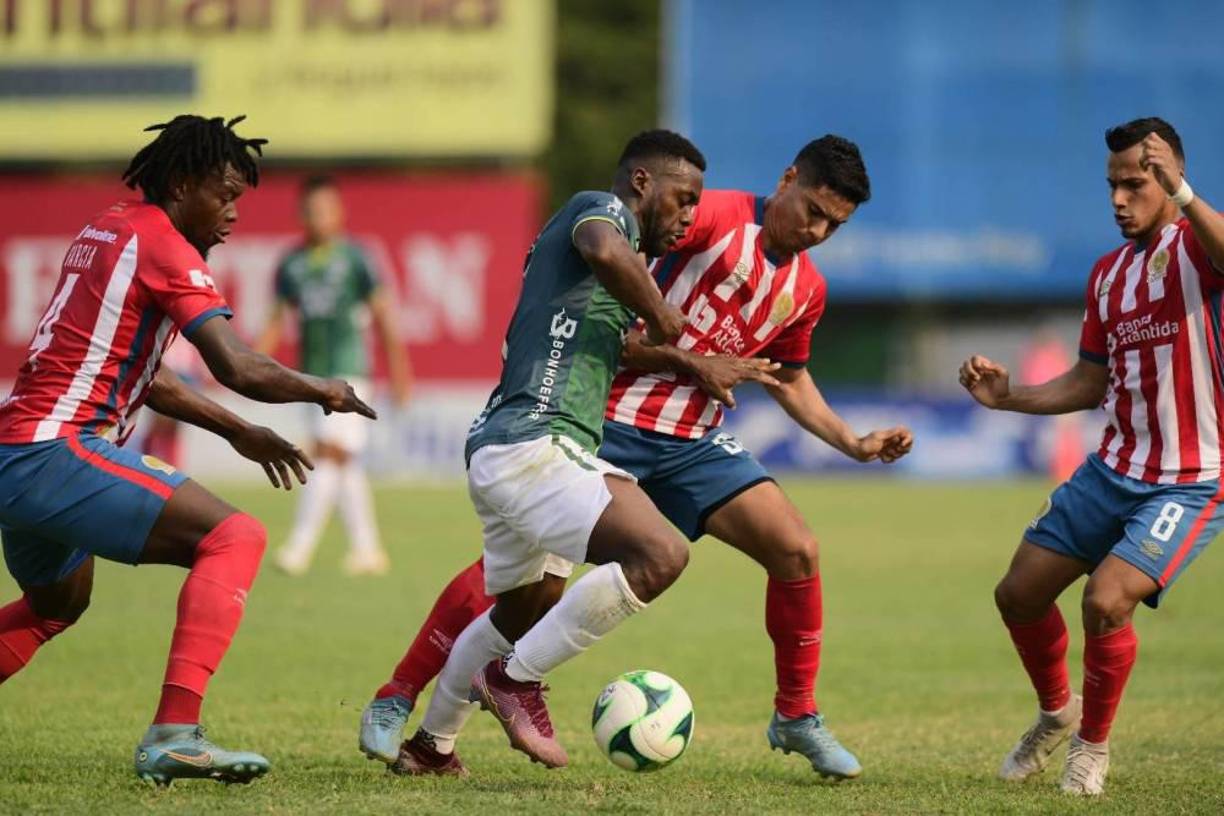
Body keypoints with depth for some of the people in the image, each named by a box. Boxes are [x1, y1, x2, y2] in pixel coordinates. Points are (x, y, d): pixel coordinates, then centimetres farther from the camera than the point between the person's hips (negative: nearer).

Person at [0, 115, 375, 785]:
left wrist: (238, 432, 31)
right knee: (234, 538, -16)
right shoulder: (161, 243, -8)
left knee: (58, 603, 33)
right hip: (59, 453, -10)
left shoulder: (107, 231, 21)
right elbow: (239, 369, -16)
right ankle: (173, 733, -29)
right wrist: (322, 391, 1)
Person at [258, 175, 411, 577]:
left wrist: (398, 371, 1)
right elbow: (278, 321, 15)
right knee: (346, 466, 9)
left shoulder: (354, 258, -3)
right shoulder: (291, 265, 9)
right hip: (312, 374, 5)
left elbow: (382, 315, 1)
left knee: (330, 453, -15)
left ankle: (300, 547, -20)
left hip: (348, 370, -5)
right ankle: (367, 549, 16)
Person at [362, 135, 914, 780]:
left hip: (692, 441, 6)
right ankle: (395, 700, 3)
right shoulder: (713, 219, -11)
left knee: (797, 551, -9)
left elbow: (789, 382, 28)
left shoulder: (806, 289, 10)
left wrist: (853, 443, 18)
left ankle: (796, 717, 9)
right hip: (609, 421, -6)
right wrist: (695, 364, -15)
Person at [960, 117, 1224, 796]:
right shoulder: (1107, 273, 11)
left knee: (1106, 600, -23)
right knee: (1019, 594, 8)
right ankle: (1056, 712, 36)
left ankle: (1094, 742, 2)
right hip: (1113, 471, 8)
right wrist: (1007, 396, 7)